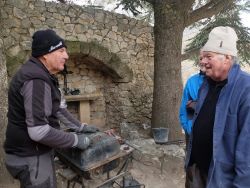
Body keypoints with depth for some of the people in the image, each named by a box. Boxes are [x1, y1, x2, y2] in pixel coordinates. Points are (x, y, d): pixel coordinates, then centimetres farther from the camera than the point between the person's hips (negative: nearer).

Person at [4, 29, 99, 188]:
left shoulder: (43, 75, 8)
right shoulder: (36, 79, -26)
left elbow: (58, 108, 15)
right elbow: (39, 131, -32)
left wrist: (81, 127, 14)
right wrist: (76, 140, -20)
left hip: (37, 151, 10)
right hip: (31, 157, -10)